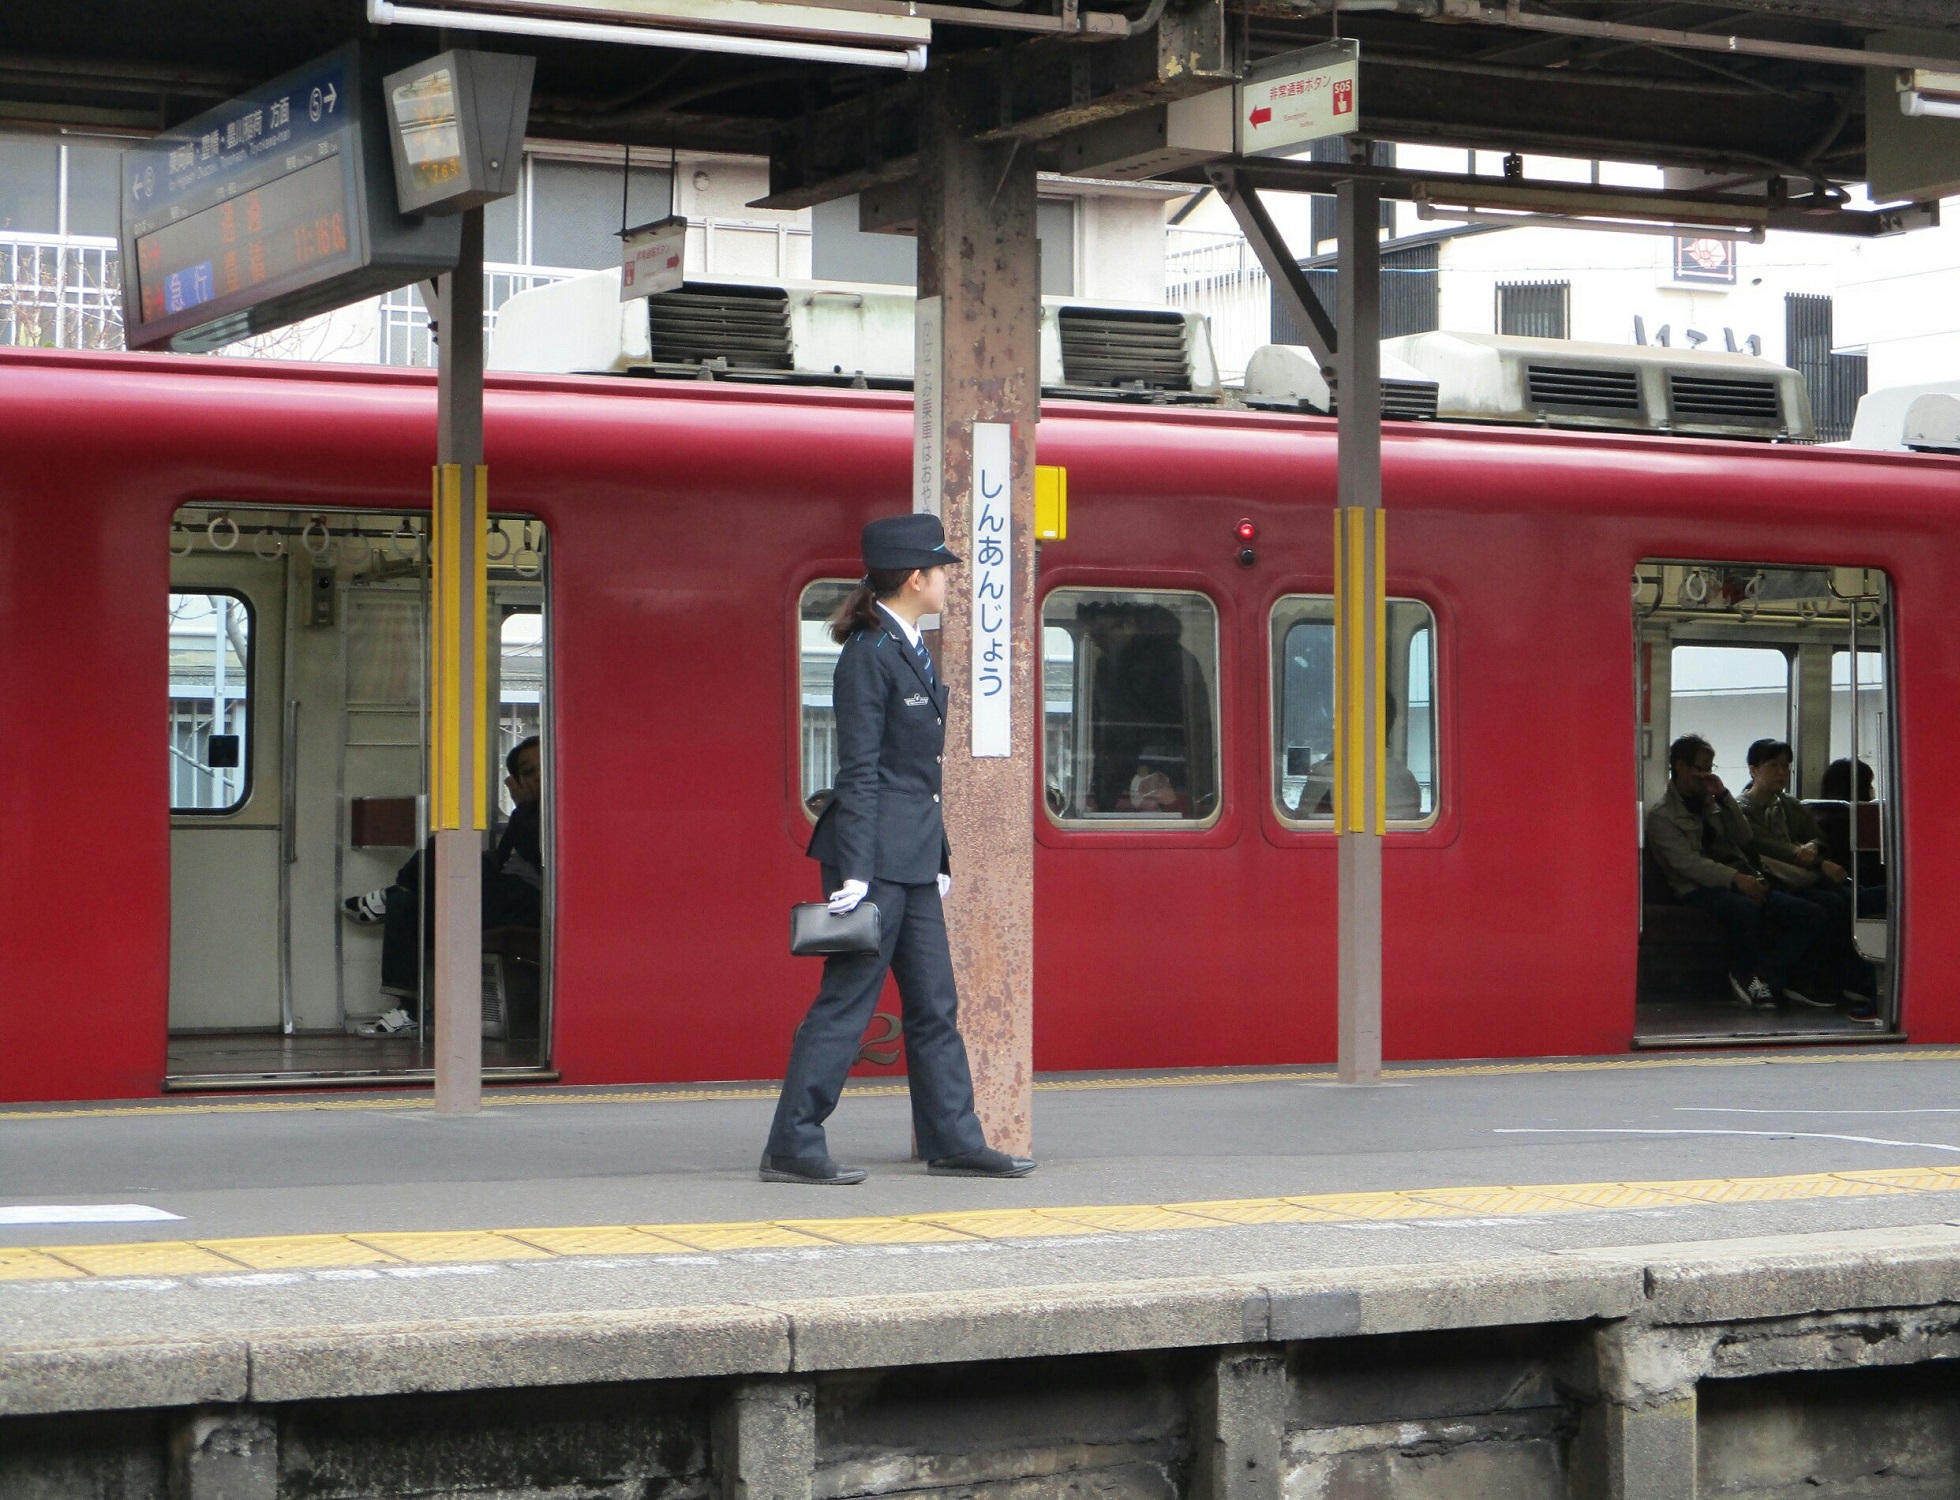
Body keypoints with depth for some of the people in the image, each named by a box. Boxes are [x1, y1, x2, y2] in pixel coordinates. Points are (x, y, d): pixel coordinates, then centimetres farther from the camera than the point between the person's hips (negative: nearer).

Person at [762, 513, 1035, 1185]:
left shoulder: (912, 651, 16)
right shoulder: (869, 655, -12)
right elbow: (859, 770, -17)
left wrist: (939, 855, 20)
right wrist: (855, 871, -20)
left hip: (913, 857, 9)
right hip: (877, 853, -9)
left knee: (934, 1004, 11)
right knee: (846, 1001, -6)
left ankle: (954, 1142, 17)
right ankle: (792, 1148, -1)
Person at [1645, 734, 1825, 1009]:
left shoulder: (1710, 802, 22)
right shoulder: (1661, 816, 0)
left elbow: (1745, 839, 11)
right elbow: (1687, 863, -14)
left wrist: (1724, 796, 1)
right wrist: (1735, 879, -26)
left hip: (1740, 881, 7)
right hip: (1699, 890, -7)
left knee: (1811, 916, -12)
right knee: (1746, 908, -40)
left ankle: (1765, 977, -15)